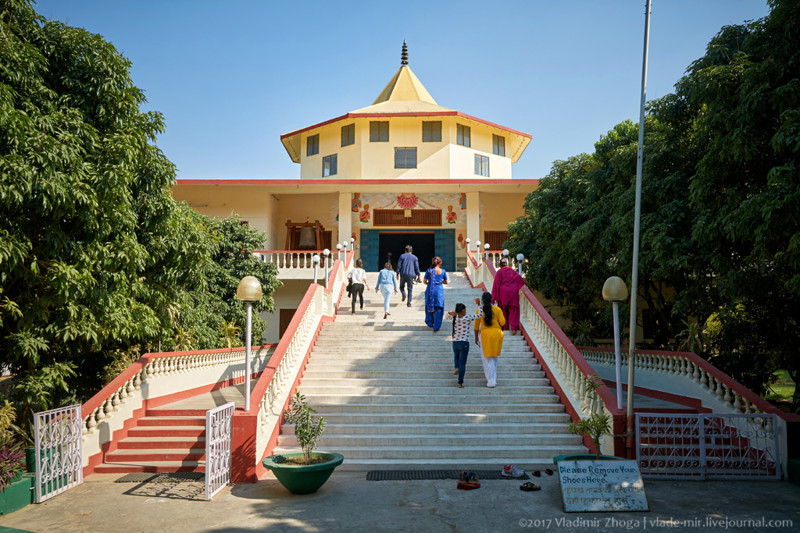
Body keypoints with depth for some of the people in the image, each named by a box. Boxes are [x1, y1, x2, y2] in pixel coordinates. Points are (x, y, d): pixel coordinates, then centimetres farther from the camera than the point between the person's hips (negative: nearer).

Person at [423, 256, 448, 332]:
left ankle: (430, 323, 32)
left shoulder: (429, 270, -7)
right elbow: (446, 282, 5)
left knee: (429, 307, 20)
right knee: (438, 309, 7)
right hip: (439, 291, -1)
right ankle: (436, 327, 7)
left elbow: (424, 281, 1)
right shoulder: (443, 271, -5)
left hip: (430, 291, 1)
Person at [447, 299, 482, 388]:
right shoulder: (467, 318, -10)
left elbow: (448, 316, 20)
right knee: (462, 363, 4)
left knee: (456, 356, 34)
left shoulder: (454, 318, -2)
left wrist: (450, 314, -2)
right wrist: (478, 304, -8)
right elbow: (480, 315, -6)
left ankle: (457, 367, 7)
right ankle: (460, 383, 5)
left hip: (455, 343, 3)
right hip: (464, 343, -3)